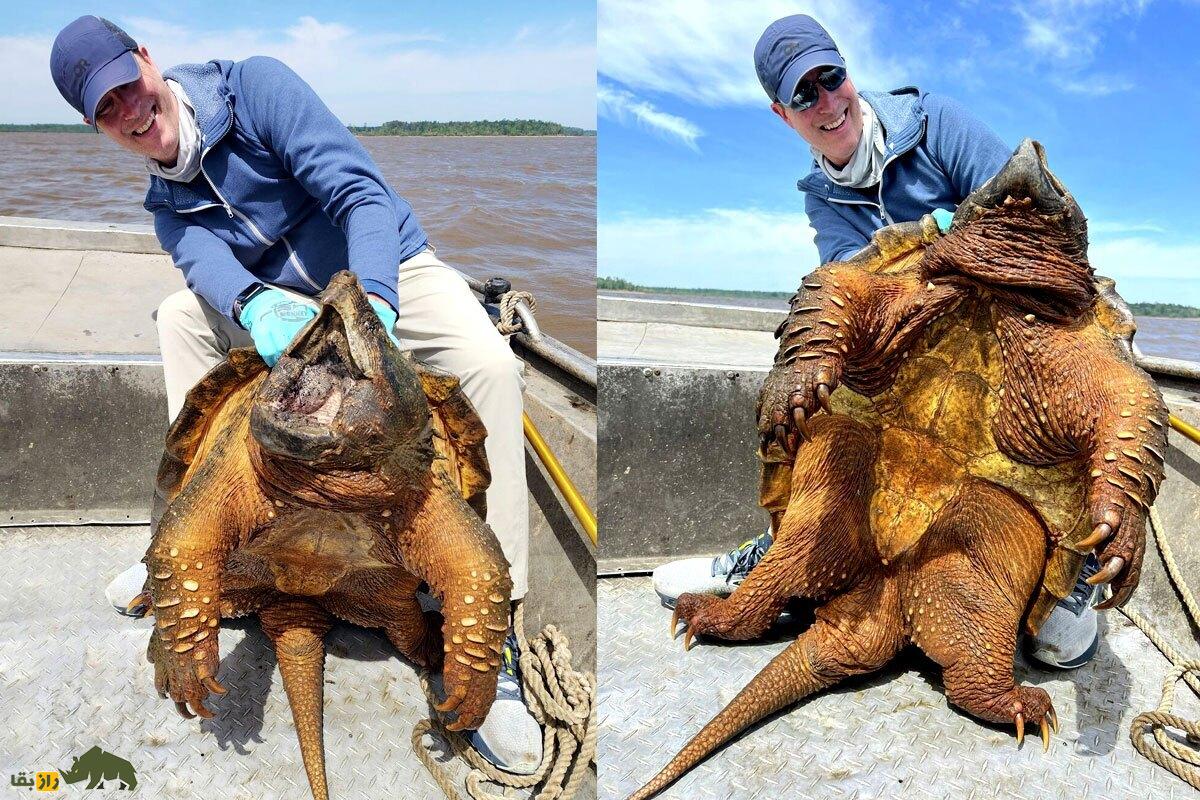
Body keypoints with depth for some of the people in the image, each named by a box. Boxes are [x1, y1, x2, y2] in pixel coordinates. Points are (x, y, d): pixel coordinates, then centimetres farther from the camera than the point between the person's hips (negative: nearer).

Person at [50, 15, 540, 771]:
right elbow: (208, 262, -17)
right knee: (180, 313, -3)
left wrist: (375, 304, -41)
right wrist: (257, 307, -43)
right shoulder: (167, 201, 5)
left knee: (491, 364, -35)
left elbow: (361, 193, -24)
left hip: (391, 271, -6)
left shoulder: (256, 85, -13)